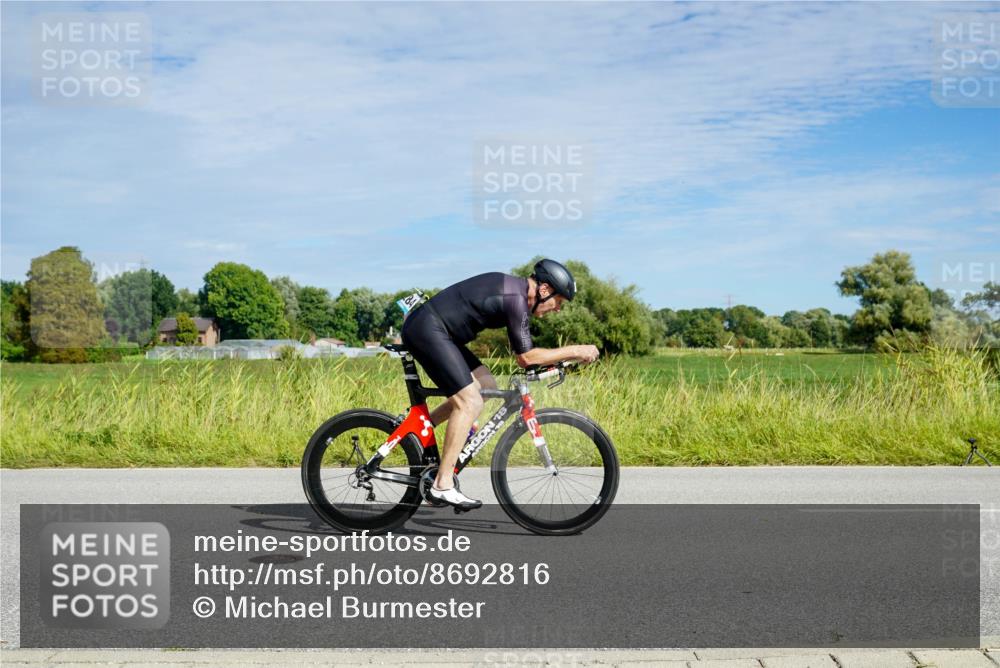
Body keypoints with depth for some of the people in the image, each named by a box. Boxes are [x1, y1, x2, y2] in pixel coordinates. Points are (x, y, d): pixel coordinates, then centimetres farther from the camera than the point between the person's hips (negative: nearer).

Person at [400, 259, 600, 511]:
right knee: (470, 402, -13)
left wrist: (560, 357, 17)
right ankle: (443, 485, -9)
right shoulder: (516, 298, -17)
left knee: (486, 385, 11)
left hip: (433, 329, 10)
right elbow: (526, 357, -16)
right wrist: (575, 351, -11)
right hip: (426, 329, -10)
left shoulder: (515, 288, 13)